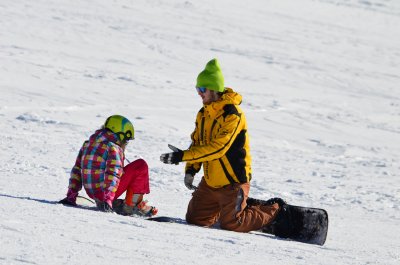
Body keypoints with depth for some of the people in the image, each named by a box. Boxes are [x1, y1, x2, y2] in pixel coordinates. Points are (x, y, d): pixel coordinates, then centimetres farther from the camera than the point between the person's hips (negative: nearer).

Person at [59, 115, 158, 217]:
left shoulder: (87, 145, 13)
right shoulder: (114, 148, -11)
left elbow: (77, 170, 14)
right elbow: (113, 174, -21)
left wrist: (71, 196, 16)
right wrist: (107, 199, -26)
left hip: (91, 193, 8)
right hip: (108, 192, -8)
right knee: (141, 165, 1)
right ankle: (131, 205, -1)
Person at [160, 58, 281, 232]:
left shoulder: (232, 114, -21)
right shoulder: (203, 113, 7)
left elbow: (218, 148, -28)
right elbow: (197, 143, 15)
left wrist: (183, 156, -30)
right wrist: (190, 170, 0)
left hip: (233, 181, -8)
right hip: (210, 182, 8)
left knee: (230, 224, -8)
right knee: (195, 218, 8)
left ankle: (273, 213, 13)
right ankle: (229, 207, 28)